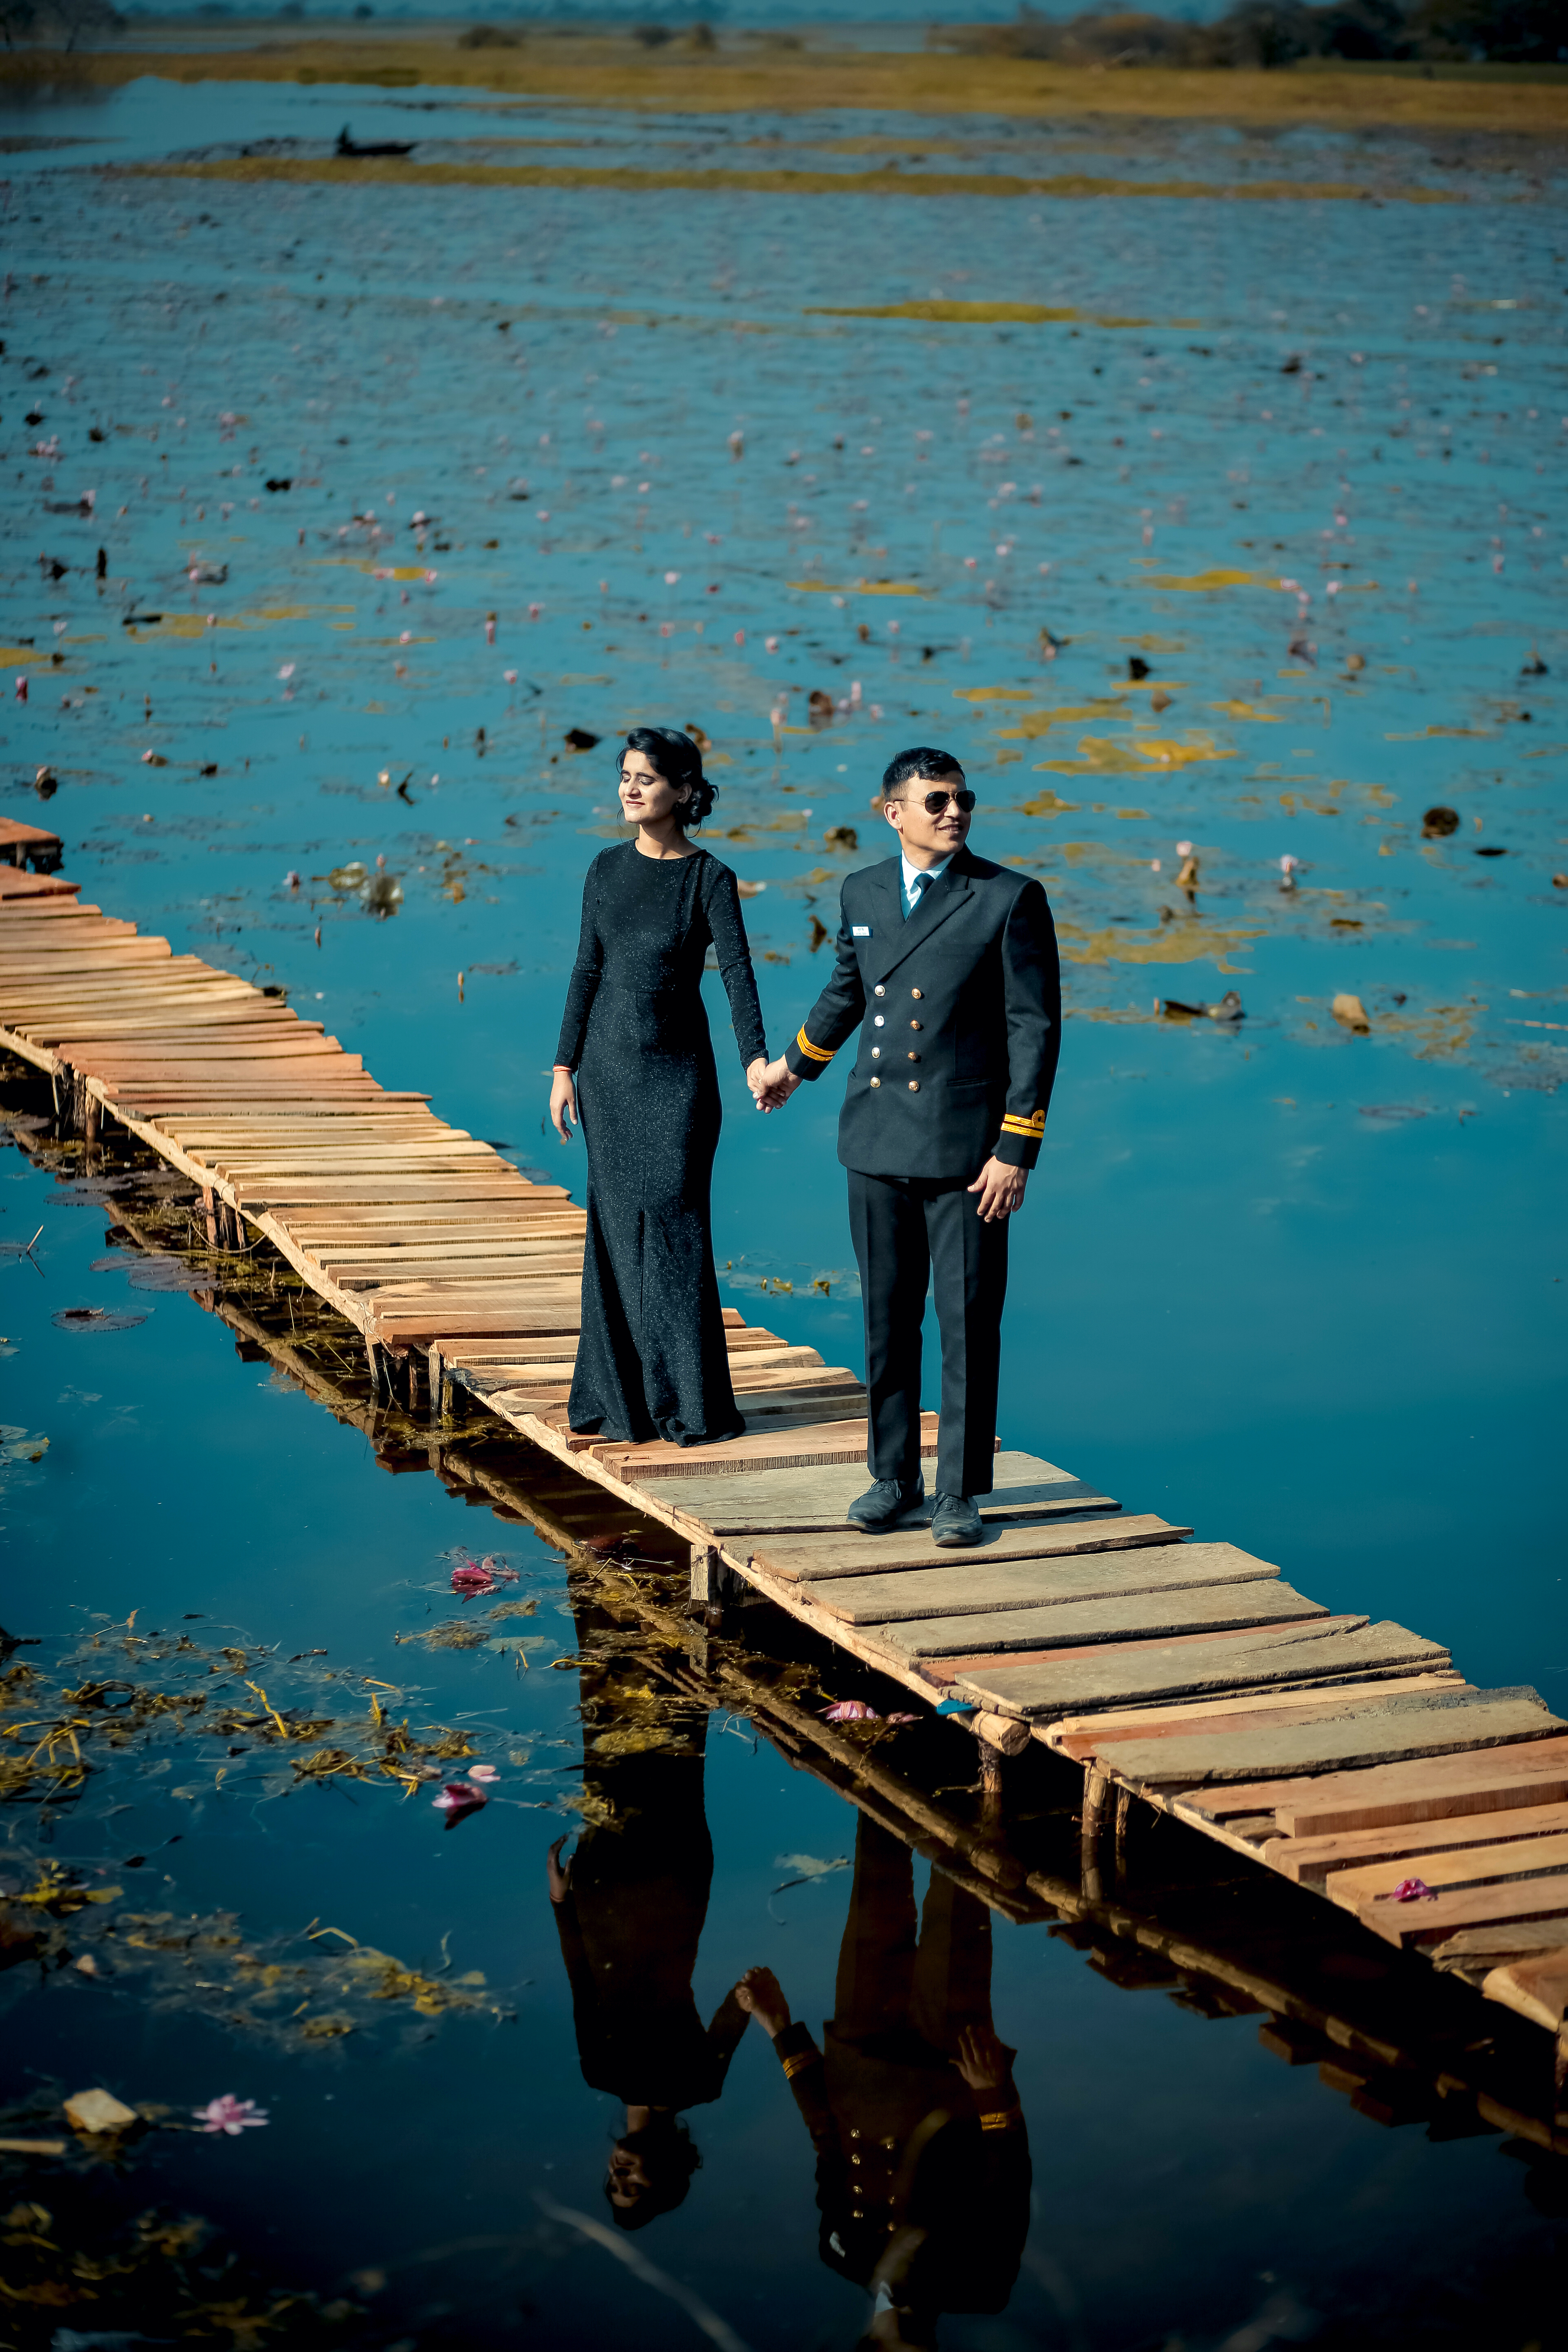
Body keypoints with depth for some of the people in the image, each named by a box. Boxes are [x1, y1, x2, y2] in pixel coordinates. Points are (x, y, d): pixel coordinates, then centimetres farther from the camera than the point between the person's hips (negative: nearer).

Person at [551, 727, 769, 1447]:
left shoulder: (710, 879, -7)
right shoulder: (608, 868, 6)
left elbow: (737, 971, -18)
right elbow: (588, 969, 9)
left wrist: (756, 1057, -32)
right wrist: (565, 1067, 6)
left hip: (678, 1069, -4)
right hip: (608, 1064, 4)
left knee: (674, 1220, -5)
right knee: (617, 1223, 6)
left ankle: (689, 1401, 1)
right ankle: (620, 1393, 13)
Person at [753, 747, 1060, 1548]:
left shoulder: (1011, 899, -7)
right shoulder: (863, 892, 7)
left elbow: (1036, 1029, -8)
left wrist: (1016, 1150, -13)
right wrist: (795, 1064, 39)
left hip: (967, 1148, -4)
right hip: (878, 1142, 4)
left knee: (969, 1323, -1)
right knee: (887, 1318, 10)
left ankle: (961, 1491, 10)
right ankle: (894, 1477, 22)